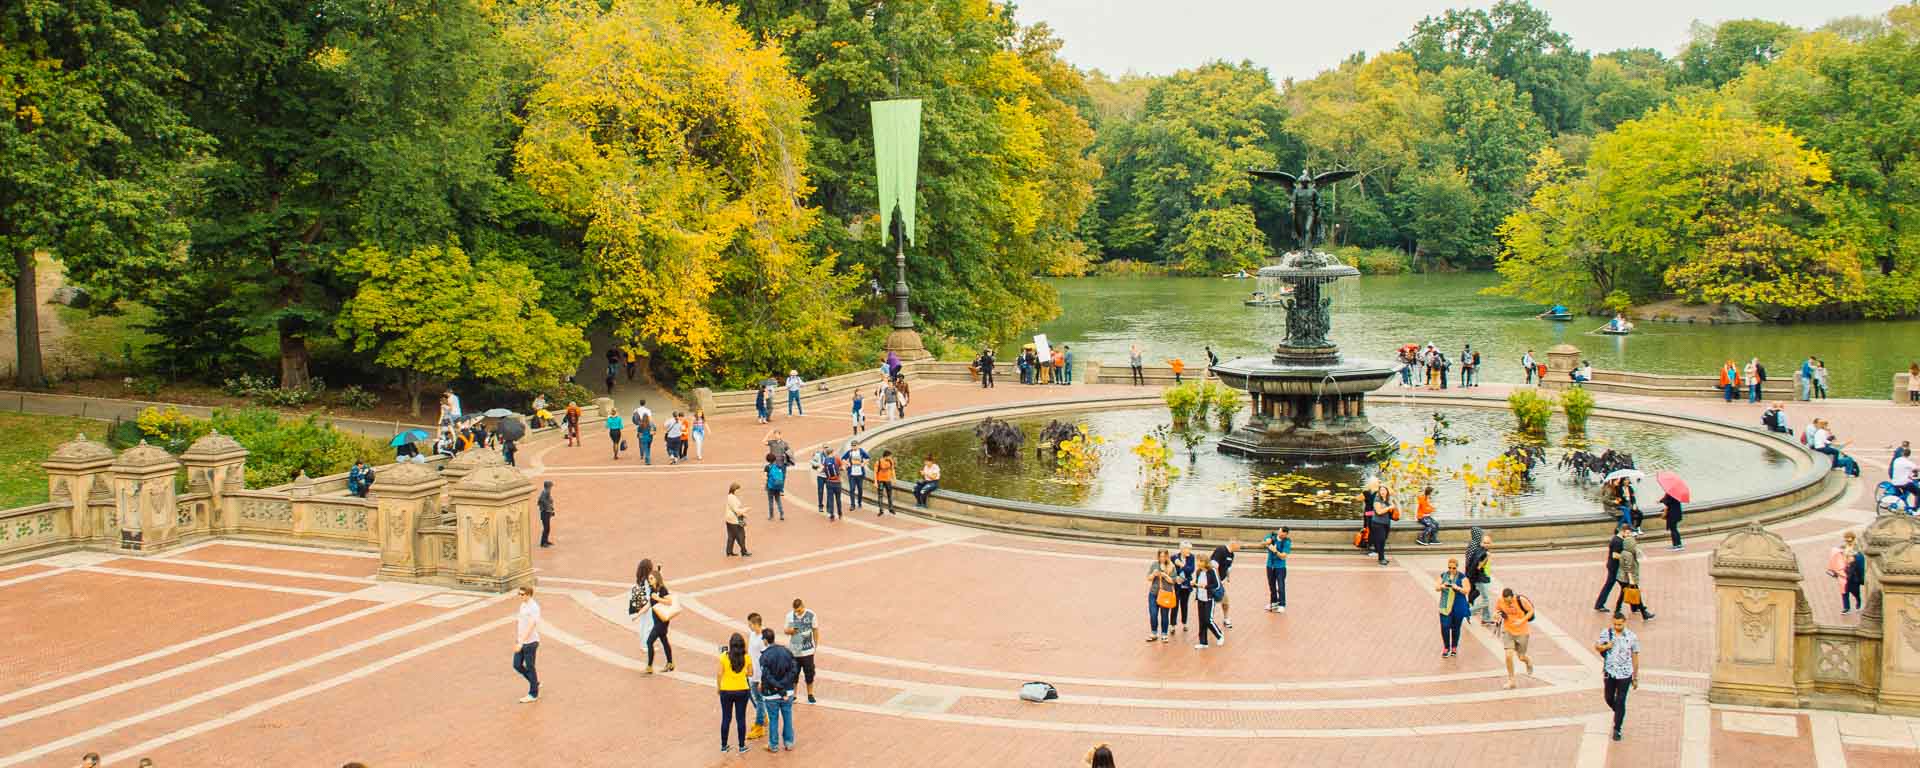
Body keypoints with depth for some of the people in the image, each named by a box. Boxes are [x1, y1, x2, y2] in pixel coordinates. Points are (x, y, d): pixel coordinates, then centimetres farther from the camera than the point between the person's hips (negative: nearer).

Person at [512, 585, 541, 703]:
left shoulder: (534, 608, -20)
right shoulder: (523, 605, 7)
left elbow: (530, 627, -26)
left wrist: (521, 643, -30)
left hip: (530, 643, -8)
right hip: (521, 642, 8)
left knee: (529, 668, 2)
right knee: (517, 665, 11)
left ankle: (533, 694, 16)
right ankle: (535, 682, 30)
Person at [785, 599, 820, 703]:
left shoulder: (811, 615, -7)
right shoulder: (789, 616, -1)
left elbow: (815, 630, 4)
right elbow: (786, 630, 9)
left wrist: (816, 645, 6)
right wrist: (790, 631, -15)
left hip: (807, 651, -1)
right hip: (793, 650, 1)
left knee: (809, 673, 5)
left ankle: (810, 695, 20)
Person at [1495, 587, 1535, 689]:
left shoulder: (1521, 600, -22)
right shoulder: (1500, 600, -14)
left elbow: (1531, 611, -8)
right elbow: (1497, 609, 6)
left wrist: (1522, 620, -22)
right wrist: (1497, 614, -18)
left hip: (1522, 631, -2)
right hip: (1508, 631, 2)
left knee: (1521, 657, 7)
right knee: (1509, 655, -12)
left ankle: (1529, 661, 47)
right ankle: (1511, 680, 4)